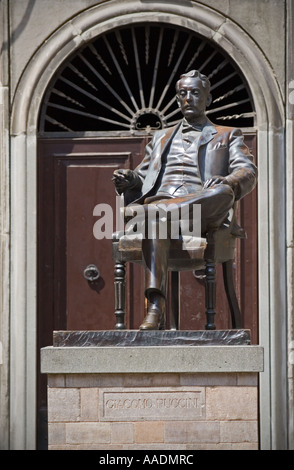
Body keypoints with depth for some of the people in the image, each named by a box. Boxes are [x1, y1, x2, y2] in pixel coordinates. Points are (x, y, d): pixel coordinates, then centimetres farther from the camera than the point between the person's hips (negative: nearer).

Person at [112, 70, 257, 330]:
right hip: (160, 200, 2)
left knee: (223, 193, -38)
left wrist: (229, 182, -18)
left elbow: (248, 173, 8)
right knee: (155, 221, -39)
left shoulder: (228, 136, 26)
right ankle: (156, 306, -52)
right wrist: (129, 178, 2)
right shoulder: (161, 137, 37)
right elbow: (143, 174, 30)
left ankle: (147, 212, -44)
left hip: (200, 211, -1)